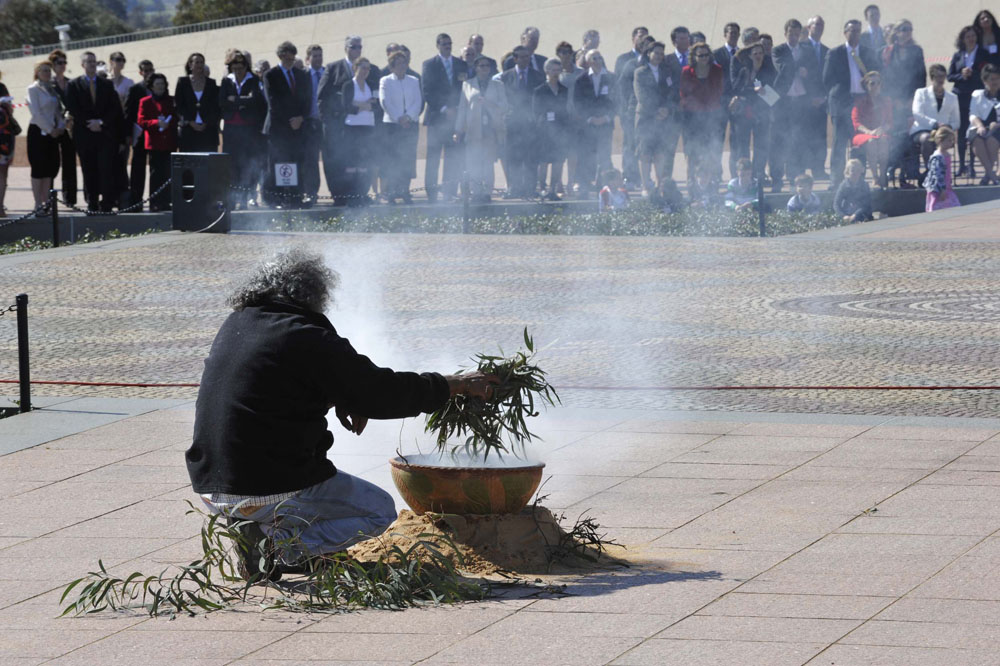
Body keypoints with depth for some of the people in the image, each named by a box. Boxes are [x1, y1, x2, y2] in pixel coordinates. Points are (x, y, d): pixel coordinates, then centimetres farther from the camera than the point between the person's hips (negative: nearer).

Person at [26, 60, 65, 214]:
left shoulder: (52, 88, 15)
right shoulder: (33, 89, -5)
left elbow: (58, 110, 17)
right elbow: (36, 113, -12)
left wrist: (60, 126, 0)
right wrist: (50, 130, -13)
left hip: (52, 133, 7)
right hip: (39, 132, -7)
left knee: (50, 168, 5)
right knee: (38, 169, -5)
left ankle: (45, 202, 10)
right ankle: (38, 204, -3)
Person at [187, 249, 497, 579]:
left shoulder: (235, 325, 9)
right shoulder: (308, 340, -14)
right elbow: (382, 392, -8)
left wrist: (339, 398, 13)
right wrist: (455, 385, 3)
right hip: (272, 492, -8)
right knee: (380, 511, 14)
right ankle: (279, 545, -7)